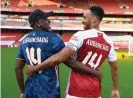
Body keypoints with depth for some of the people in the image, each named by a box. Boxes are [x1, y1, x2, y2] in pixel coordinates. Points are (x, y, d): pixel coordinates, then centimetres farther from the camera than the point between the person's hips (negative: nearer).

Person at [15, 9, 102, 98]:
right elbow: (71, 63, -16)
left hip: (30, 91, 6)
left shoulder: (25, 41, 6)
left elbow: (18, 68, 11)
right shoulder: (53, 38, -13)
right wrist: (95, 73, -6)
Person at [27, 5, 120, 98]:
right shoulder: (108, 42, 5)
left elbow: (59, 58, -21)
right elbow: (115, 67, 13)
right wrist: (115, 90, 25)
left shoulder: (81, 35, -14)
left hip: (77, 90, -5)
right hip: (95, 91, 6)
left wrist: (34, 68, -10)